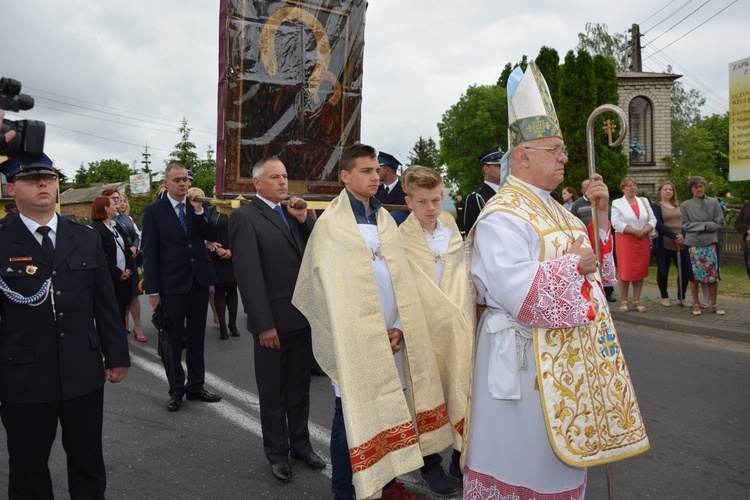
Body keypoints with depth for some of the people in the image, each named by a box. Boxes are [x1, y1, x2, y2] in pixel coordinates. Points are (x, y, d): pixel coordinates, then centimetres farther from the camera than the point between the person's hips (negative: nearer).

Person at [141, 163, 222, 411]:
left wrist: (199, 210, -16)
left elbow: (212, 237, -4)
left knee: (197, 337, 13)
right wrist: (152, 291, -8)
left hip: (199, 280, 4)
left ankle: (196, 386, 25)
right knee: (174, 340, 8)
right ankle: (176, 391, 21)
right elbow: (150, 253, -6)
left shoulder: (197, 205, 4)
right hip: (172, 284, -3)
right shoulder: (153, 211, -5)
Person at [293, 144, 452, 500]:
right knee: (351, 414, 6)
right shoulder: (330, 224, -8)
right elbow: (333, 291, -10)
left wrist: (399, 327, -4)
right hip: (354, 338, -5)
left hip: (393, 337, 5)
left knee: (390, 410, 11)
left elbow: (400, 279, 8)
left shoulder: (386, 221, 10)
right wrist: (368, 334, -11)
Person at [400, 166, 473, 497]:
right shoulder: (401, 239, -11)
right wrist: (448, 315, -9)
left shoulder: (451, 230, 6)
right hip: (423, 329, -4)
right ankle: (430, 462, 25)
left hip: (459, 327, 4)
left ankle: (460, 457, 26)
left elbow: (460, 280, 9)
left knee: (460, 390, 8)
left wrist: (461, 317, -1)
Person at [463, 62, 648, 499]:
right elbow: (517, 291, -29)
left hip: (568, 353, 9)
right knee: (530, 455, 4)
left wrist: (601, 213, 5)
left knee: (563, 449, 20)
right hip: (529, 358, -9)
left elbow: (593, 261, 18)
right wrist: (573, 264, -17)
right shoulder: (502, 218, -18)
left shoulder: (554, 210, 12)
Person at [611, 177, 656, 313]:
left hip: (642, 241, 4)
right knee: (625, 270, -5)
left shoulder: (644, 201, 14)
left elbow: (652, 219, 9)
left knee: (640, 270, 5)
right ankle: (624, 301, 4)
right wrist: (635, 231, -16)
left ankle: (637, 300, 13)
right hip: (625, 240, -4)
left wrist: (644, 231, -10)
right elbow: (616, 223, -11)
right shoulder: (617, 203, 0)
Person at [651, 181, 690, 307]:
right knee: (663, 270, 5)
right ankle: (664, 297, 22)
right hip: (664, 244, -4)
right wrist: (674, 236, -19)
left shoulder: (679, 206, 16)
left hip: (681, 244, 4)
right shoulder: (655, 206, 1)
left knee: (685, 270, 0)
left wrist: (683, 235, -13)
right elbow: (659, 224, -11)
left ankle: (681, 297, 17)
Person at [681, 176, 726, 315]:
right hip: (693, 243, -1)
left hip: (711, 243, 1)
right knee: (694, 274, 3)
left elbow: (720, 222, 0)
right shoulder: (685, 205, 2)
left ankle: (714, 304, 15)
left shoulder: (714, 202, 4)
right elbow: (685, 225, -4)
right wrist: (703, 225, -12)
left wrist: (705, 227, -11)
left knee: (713, 274, 2)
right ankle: (696, 303, 16)